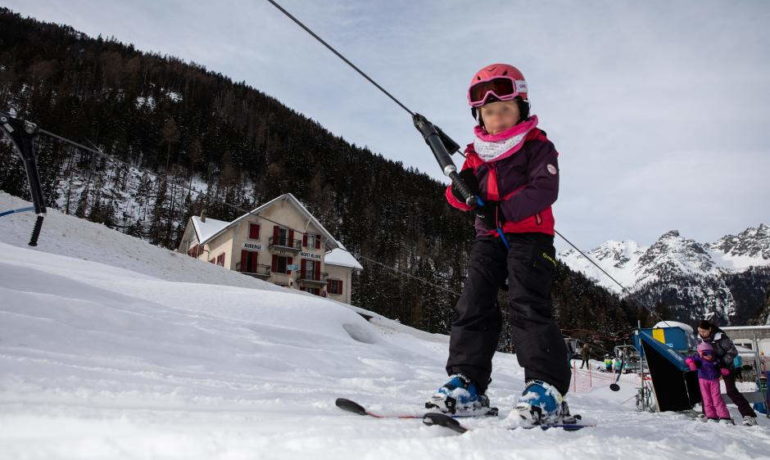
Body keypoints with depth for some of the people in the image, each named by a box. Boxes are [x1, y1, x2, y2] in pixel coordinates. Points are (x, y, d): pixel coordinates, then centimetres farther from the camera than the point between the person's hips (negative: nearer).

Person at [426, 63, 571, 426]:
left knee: (527, 304, -18)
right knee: (473, 304, -4)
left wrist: (503, 210, -27)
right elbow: (461, 197, 11)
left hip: (530, 235, -5)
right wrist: (462, 189, -15)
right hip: (489, 237, 5)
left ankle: (548, 387, -14)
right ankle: (467, 383, -1)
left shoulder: (537, 146, 1)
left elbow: (545, 189, -14)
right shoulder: (476, 153, 16)